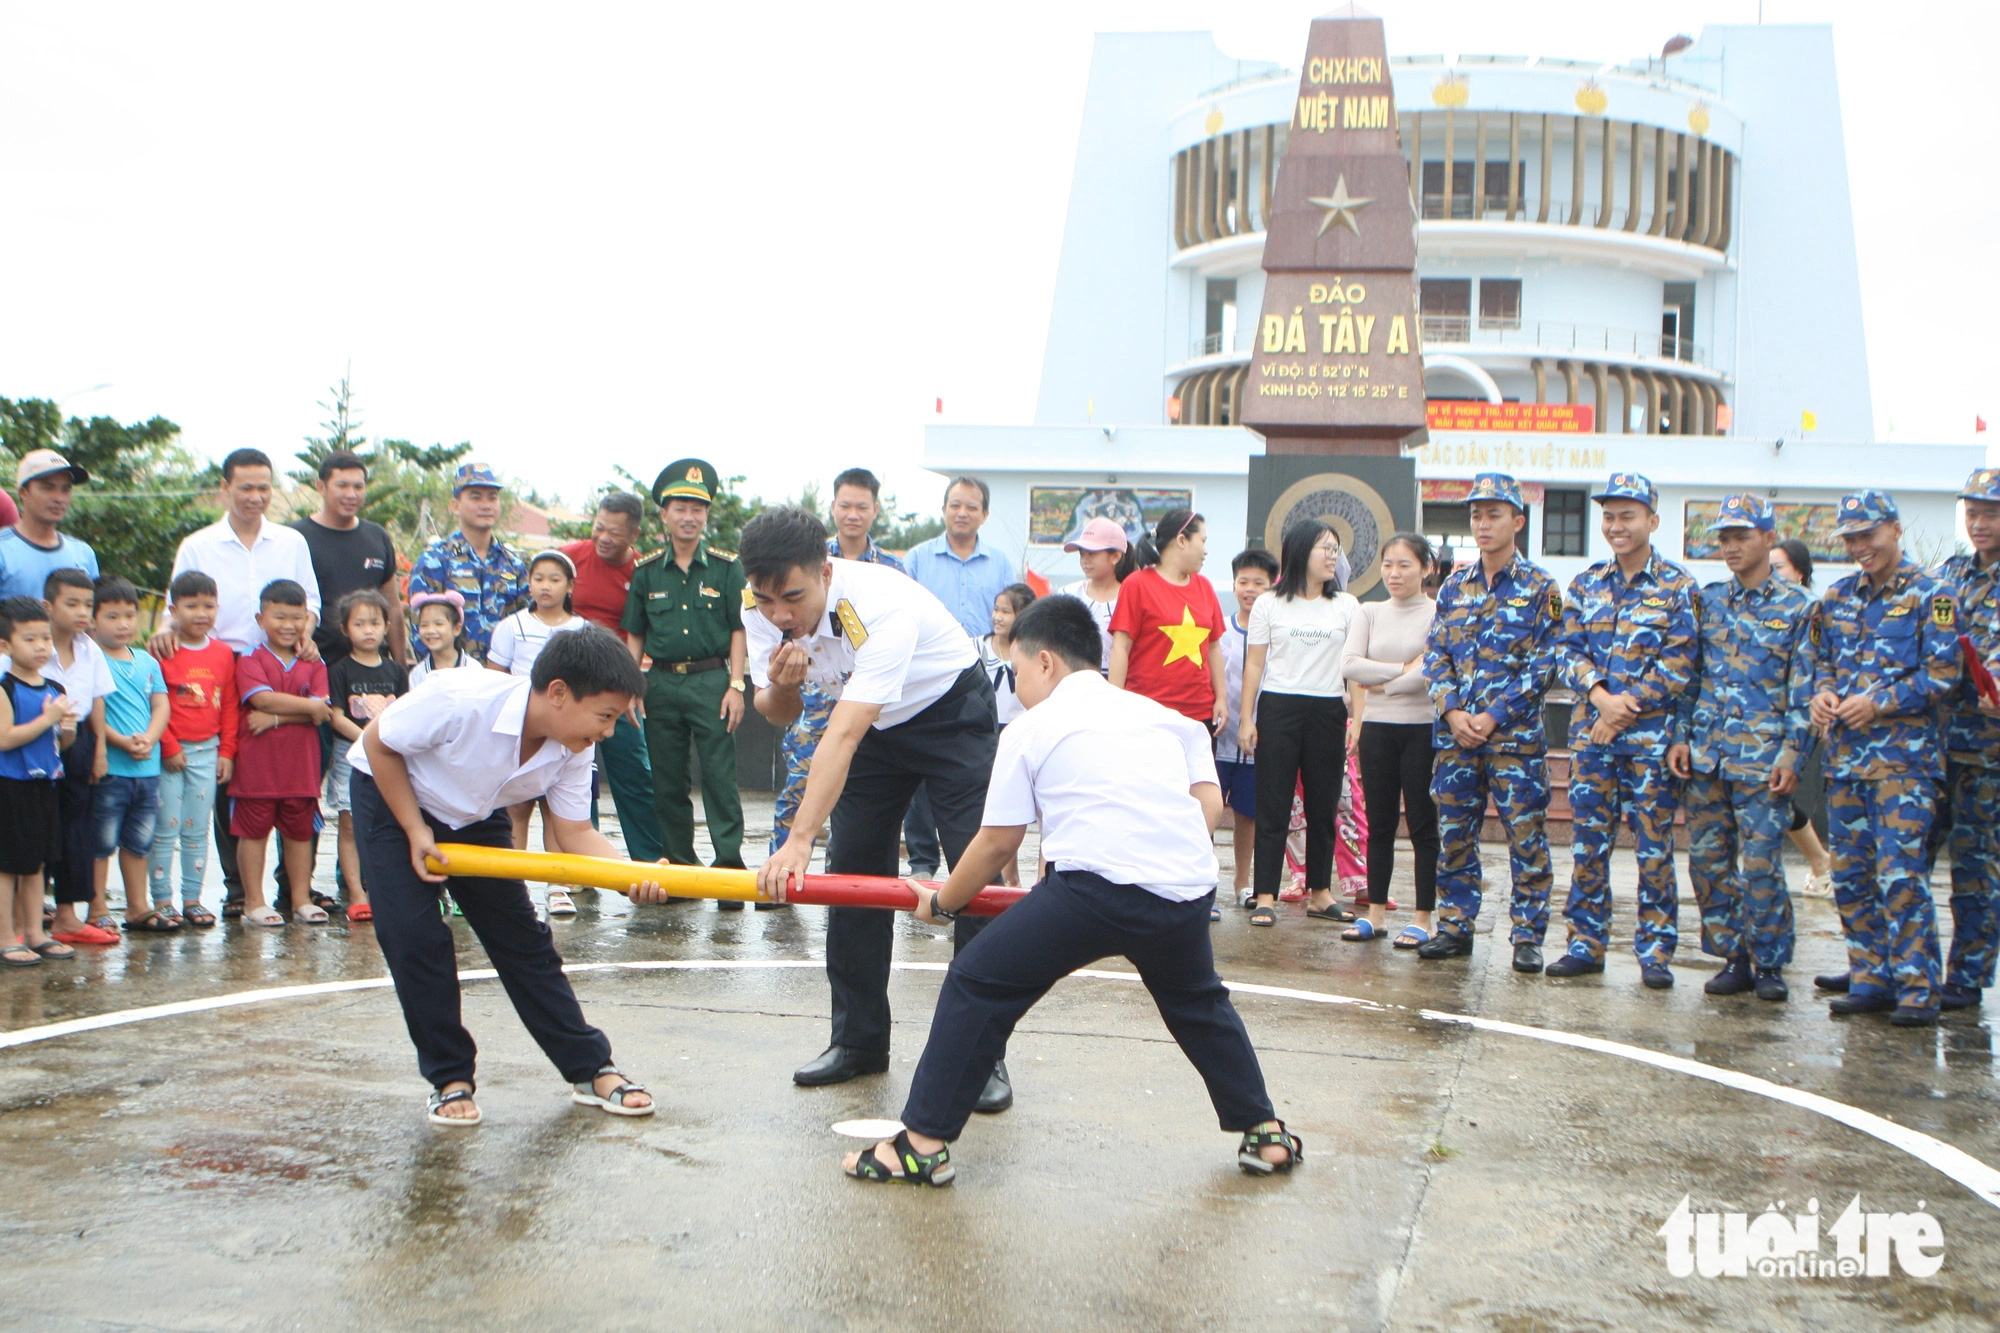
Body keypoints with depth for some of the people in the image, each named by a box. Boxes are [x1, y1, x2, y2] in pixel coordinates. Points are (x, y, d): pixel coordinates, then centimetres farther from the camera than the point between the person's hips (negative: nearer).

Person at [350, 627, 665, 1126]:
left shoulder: (573, 750, -20)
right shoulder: (460, 700, -38)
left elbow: (576, 832, -16)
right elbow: (378, 742, -23)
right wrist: (416, 831, -23)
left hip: (476, 817, 5)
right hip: (391, 793, -4)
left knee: (522, 939, 1)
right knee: (416, 939, -13)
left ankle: (590, 1070, 7)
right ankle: (449, 1079, 4)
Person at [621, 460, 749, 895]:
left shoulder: (726, 567, 2)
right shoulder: (646, 571, 8)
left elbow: (739, 630, 2)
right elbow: (634, 635, 12)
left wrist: (735, 685, -5)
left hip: (711, 681, -3)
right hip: (661, 683, 3)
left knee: (719, 777, -7)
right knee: (668, 781, 7)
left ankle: (730, 865, -4)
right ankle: (679, 865, 17)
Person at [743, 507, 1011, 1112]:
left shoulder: (880, 604, -39)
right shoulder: (762, 612, -18)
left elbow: (843, 734, -45)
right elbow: (777, 715, -6)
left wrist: (798, 841, -51)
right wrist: (779, 685, -31)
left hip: (953, 712, -6)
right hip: (876, 723, 6)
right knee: (851, 871, 1)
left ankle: (985, 1055, -4)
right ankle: (858, 1041, 14)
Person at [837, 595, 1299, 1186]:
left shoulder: (1030, 730, 11)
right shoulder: (1163, 715, 24)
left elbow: (997, 845, 12)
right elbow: (1210, 804, 14)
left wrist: (941, 901, 26)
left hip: (1095, 886, -5)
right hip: (1188, 890, 5)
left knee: (978, 983, 7)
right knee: (1198, 1002, 32)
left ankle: (924, 1143, 5)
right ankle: (1265, 1132, 35)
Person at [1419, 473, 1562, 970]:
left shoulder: (1540, 589, 0)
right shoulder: (1454, 587, 12)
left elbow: (1543, 664, -6)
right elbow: (1435, 656, 9)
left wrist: (1496, 716, -13)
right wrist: (1452, 711, -7)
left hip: (1516, 734, -4)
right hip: (1456, 734, 4)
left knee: (1525, 836, -1)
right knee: (1454, 834, 8)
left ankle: (1528, 935, 6)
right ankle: (1455, 927, 17)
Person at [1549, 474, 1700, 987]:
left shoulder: (1677, 587, 0)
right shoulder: (1586, 585, 12)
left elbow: (1679, 665, -7)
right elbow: (1568, 651, 7)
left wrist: (1627, 709, -12)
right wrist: (1599, 695, -11)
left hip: (1650, 735, -4)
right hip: (1591, 731, 4)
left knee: (1654, 844, 0)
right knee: (1587, 840, 5)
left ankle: (1655, 952, 8)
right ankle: (1586, 944, 14)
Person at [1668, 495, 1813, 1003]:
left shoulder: (1796, 607, 1)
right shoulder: (1707, 600, 12)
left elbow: (1803, 690, -1)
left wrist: (1791, 753, -8)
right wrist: (1680, 737, 5)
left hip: (1761, 756, -4)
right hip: (1704, 753, 4)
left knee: (1760, 865, -5)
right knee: (1707, 860, 4)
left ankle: (1769, 962, 9)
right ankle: (1733, 957, 16)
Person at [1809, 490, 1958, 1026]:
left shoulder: (1930, 596, -3)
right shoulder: (1837, 597, 15)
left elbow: (1941, 675, -8)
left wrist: (1878, 704, -16)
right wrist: (1822, 694, -1)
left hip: (1904, 756, -6)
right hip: (1845, 754, 6)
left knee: (1900, 874, -10)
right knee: (1850, 875, 8)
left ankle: (1916, 988, -4)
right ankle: (1871, 978, 17)